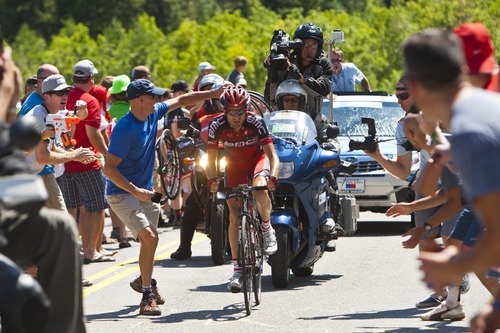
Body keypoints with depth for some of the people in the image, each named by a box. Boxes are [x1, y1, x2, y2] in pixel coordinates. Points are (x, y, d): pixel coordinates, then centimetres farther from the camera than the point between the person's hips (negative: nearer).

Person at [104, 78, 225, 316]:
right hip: (122, 194, -9)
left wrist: (215, 93, 13)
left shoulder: (152, 115, -1)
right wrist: (136, 191, -26)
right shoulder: (125, 129, -24)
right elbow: (109, 169, -24)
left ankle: (144, 280, 43)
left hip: (144, 191, 9)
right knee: (150, 237, -20)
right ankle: (147, 297, -16)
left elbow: (181, 100, 15)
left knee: (149, 238, 18)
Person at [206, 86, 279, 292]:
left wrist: (273, 176, -48)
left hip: (257, 159, -2)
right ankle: (237, 269, -4)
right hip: (234, 165, 2)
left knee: (260, 188, -36)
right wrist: (212, 179, -38)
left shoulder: (255, 123, -29)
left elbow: (272, 155, -29)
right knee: (234, 215, -9)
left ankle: (267, 229, -8)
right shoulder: (217, 126, -25)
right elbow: (211, 159, -19)